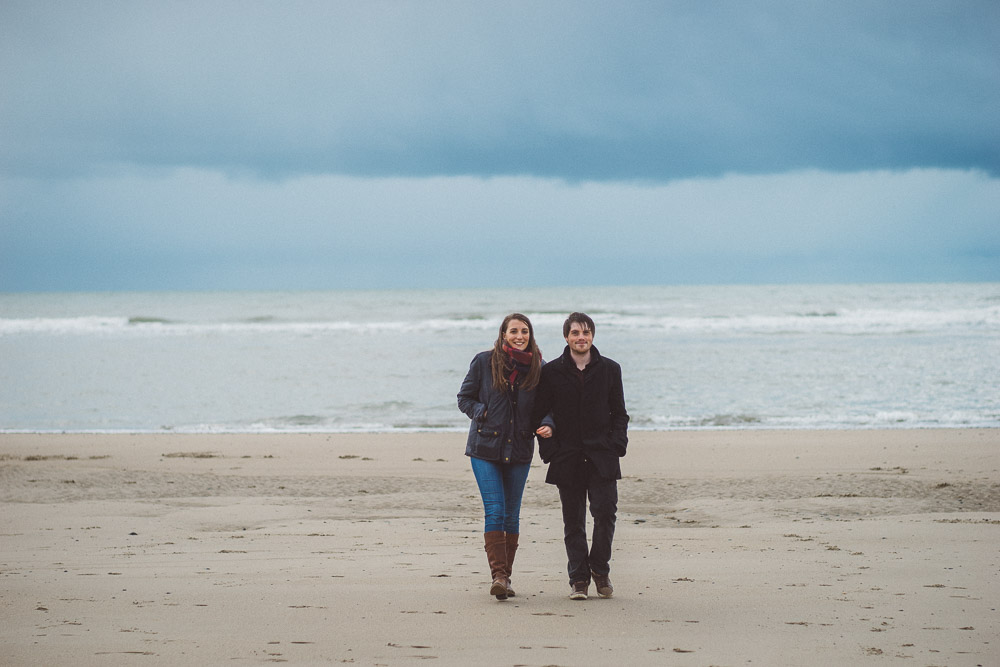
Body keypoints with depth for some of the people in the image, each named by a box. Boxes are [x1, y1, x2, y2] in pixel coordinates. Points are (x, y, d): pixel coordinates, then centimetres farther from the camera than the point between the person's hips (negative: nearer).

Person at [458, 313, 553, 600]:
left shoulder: (538, 368, 3)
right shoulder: (484, 362, -2)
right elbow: (464, 398, 5)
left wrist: (547, 425, -13)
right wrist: (483, 413, -13)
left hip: (519, 449, 2)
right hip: (485, 448, -2)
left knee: (511, 515, 8)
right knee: (495, 511, -13)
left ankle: (505, 576, 17)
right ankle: (498, 574, -18)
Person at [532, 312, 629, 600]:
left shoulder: (609, 369, 8)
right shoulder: (551, 372, 5)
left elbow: (619, 412, 11)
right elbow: (540, 414, 6)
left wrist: (616, 445, -3)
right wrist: (549, 449, -4)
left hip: (602, 457, 0)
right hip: (568, 458, 0)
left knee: (605, 512, -9)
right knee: (573, 520, 2)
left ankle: (600, 568, 12)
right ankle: (578, 579, 10)